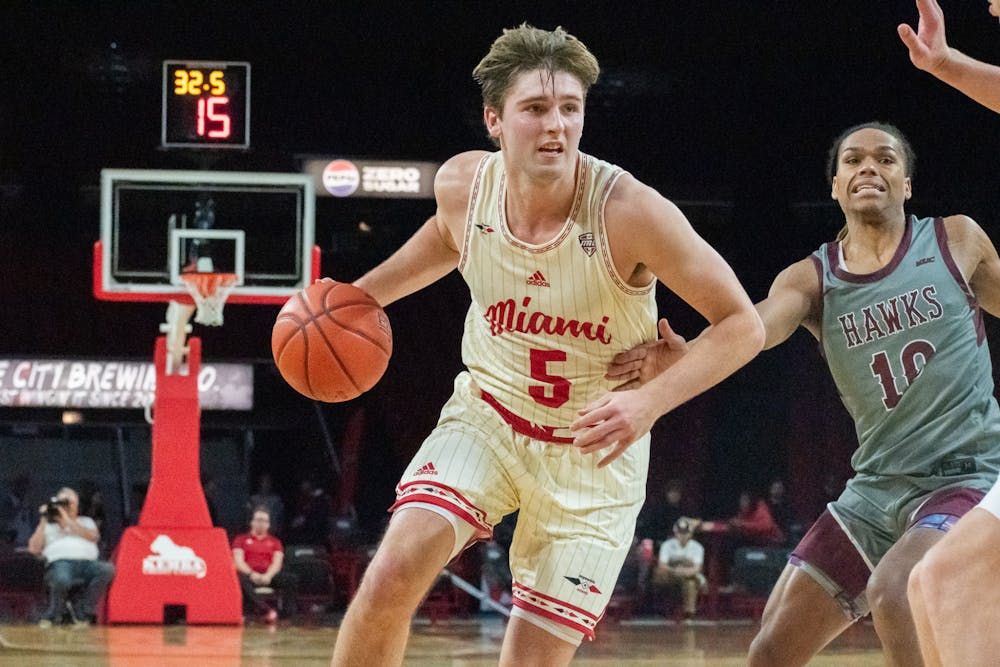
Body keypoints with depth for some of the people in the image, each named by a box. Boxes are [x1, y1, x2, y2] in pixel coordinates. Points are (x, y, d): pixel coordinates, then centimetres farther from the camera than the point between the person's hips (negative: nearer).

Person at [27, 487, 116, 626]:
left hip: (87, 562, 2)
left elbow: (93, 536, 6)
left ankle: (82, 612, -19)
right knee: (61, 578, -41)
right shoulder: (49, 525, 28)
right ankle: (53, 616, -12)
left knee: (107, 569, -32)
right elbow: (34, 548, 13)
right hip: (60, 562, -2)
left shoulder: (86, 522, 30)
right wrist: (43, 522, 11)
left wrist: (67, 520, 4)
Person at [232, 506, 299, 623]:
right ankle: (264, 609, -47)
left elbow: (277, 562, 7)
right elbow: (238, 561, 4)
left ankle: (289, 613, -35)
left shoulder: (275, 542, 23)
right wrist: (252, 574, -16)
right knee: (241, 580, -40)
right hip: (249, 575, -2)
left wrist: (268, 575, -17)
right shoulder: (241, 539, 19)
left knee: (292, 579, -28)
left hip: (268, 576, 2)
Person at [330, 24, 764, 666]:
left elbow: (743, 325, -21)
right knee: (392, 577, -21)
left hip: (593, 450, -2)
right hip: (487, 415, 2)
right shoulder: (462, 182, -13)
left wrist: (652, 400, -34)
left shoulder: (628, 210, -26)